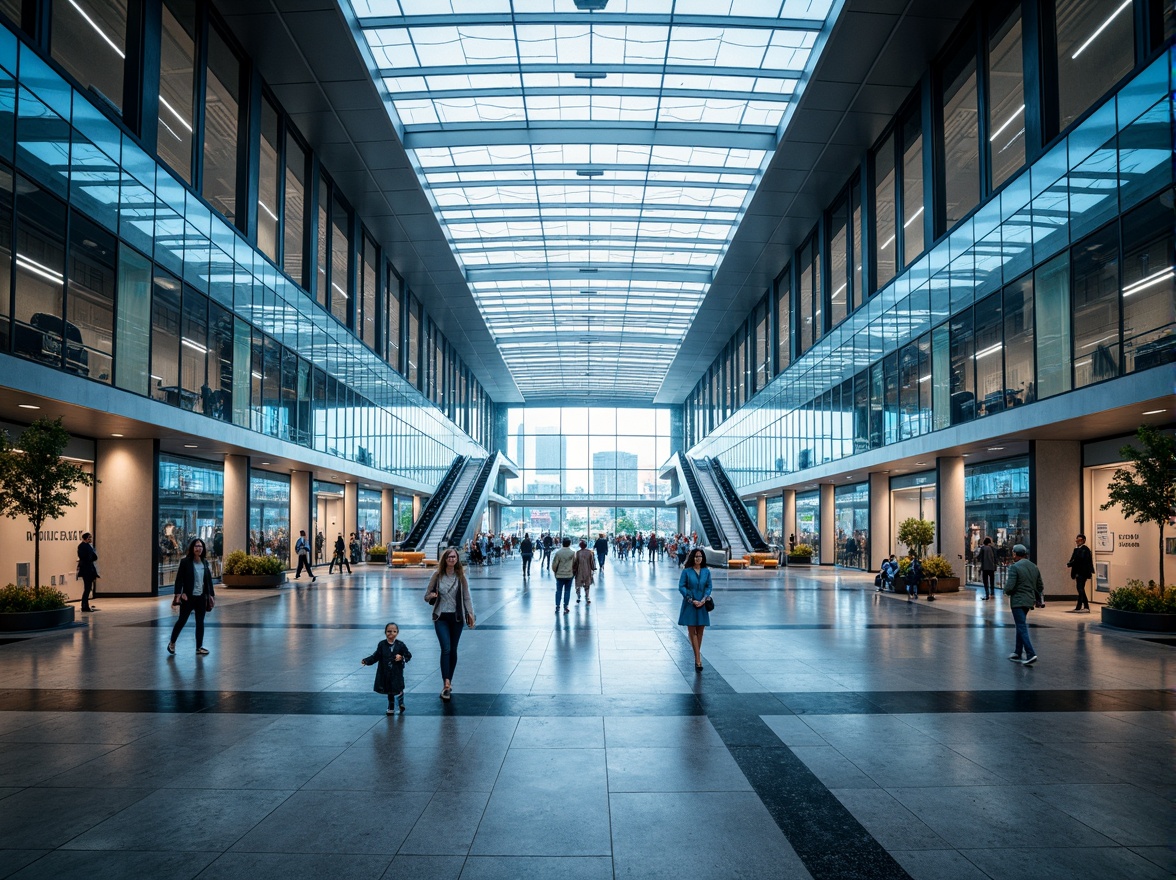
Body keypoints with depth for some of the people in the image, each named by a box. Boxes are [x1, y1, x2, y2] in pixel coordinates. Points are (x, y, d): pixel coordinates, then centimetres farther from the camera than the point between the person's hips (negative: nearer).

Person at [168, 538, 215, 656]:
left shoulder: (205, 563, 8)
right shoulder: (185, 562, -6)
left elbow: (209, 580, 11)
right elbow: (179, 579, -9)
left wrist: (211, 594, 8)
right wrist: (179, 593, -18)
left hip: (201, 597, 4)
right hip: (188, 597, -4)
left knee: (200, 622, 7)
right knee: (182, 620, 3)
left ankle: (199, 647, 13)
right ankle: (172, 643, 23)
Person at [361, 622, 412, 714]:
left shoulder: (400, 645, -7)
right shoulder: (382, 645, -4)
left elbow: (408, 655, -2)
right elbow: (376, 656, -1)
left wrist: (402, 658, -20)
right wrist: (366, 661, -14)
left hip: (397, 673, -2)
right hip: (385, 673, 2)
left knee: (397, 690, -1)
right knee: (389, 691, 15)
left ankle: (401, 703, 28)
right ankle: (390, 708, 32)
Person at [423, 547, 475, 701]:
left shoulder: (461, 576, 0)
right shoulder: (437, 575, -1)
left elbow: (467, 596, 1)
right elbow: (426, 596, 5)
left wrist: (470, 613, -10)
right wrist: (431, 596, -18)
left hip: (457, 617, 1)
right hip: (441, 617, -1)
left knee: (453, 650, 9)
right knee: (446, 649, -14)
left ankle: (448, 681, 23)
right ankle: (446, 684, -18)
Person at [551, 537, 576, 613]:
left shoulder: (558, 552, -9)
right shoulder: (572, 553, -7)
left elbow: (554, 564, -7)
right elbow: (574, 563, 0)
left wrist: (555, 571, 10)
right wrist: (573, 571, 16)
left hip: (559, 575, 0)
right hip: (569, 575, 0)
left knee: (558, 590, 11)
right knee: (567, 591, 6)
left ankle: (557, 606, 12)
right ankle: (565, 607, 7)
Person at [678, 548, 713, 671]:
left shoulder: (706, 571, 5)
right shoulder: (686, 571, -4)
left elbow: (709, 586, 7)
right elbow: (681, 587, -5)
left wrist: (704, 599, -9)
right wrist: (691, 600, -12)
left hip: (702, 604, 3)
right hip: (689, 605, -3)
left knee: (700, 631, 6)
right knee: (692, 631, -4)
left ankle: (697, 657, 21)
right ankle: (698, 660, -5)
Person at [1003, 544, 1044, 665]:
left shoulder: (1014, 567, -15)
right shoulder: (1034, 567, 9)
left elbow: (1009, 587, -20)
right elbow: (1040, 587, 14)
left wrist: (1007, 592, 2)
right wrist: (1038, 600, 28)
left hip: (1018, 601, -8)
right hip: (1029, 601, 8)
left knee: (1022, 628, -6)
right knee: (1020, 626, 18)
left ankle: (1031, 654, -16)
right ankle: (1017, 653, 25)